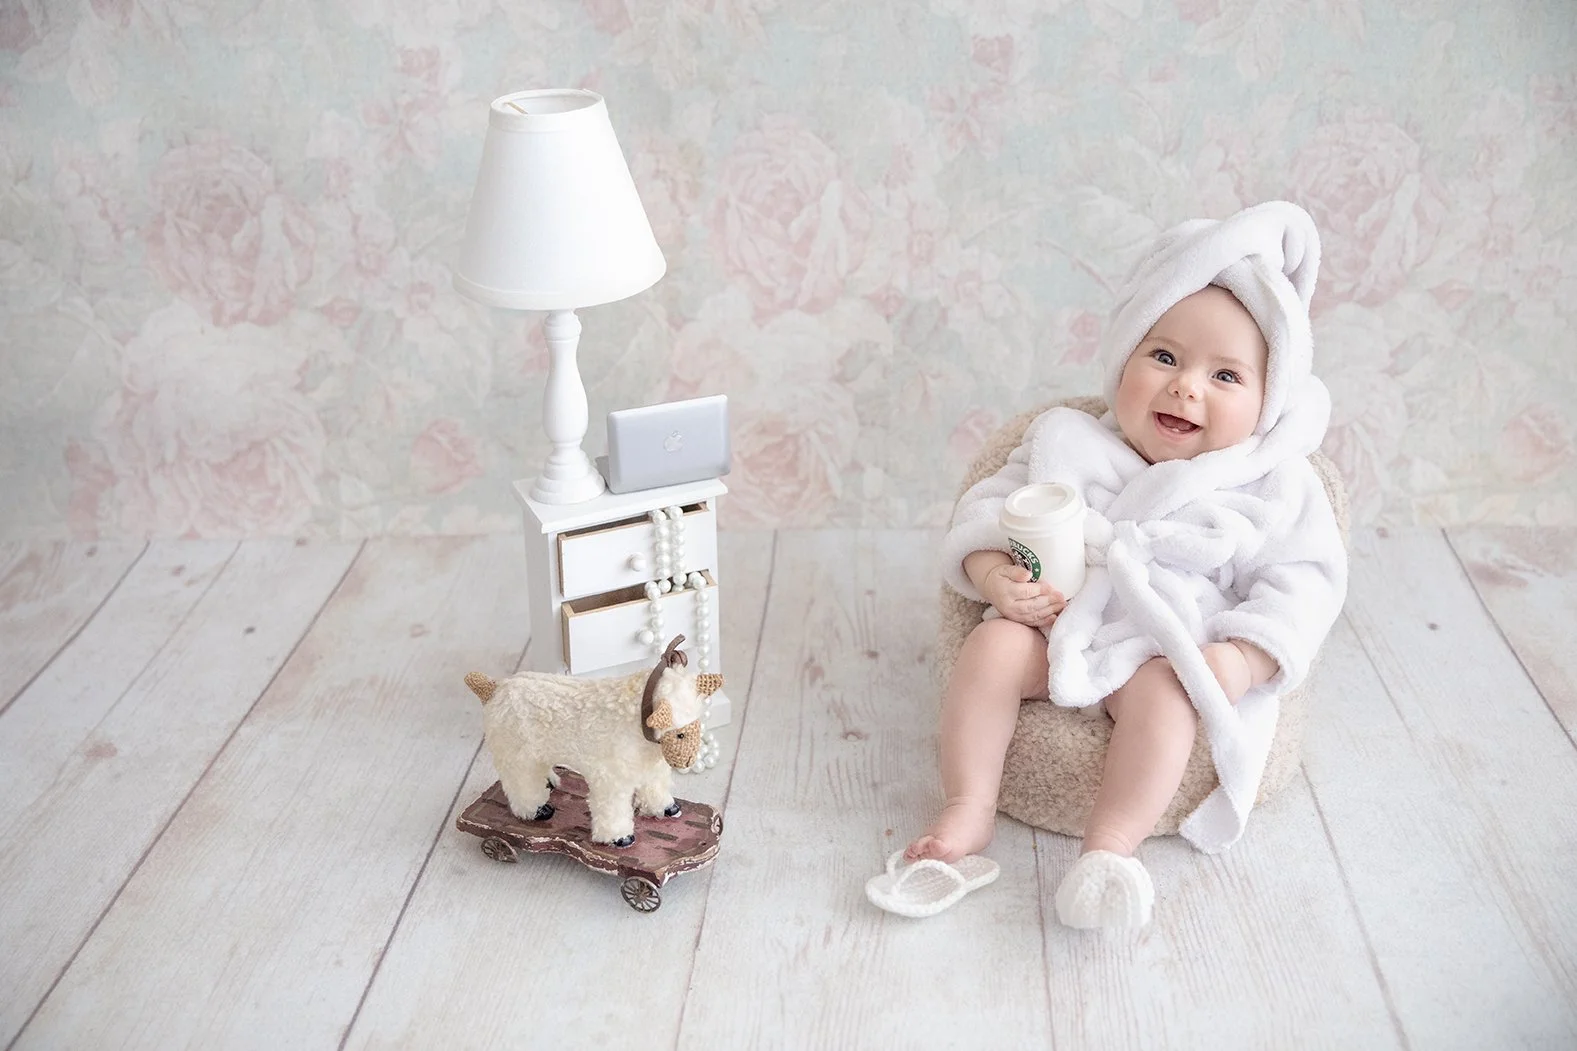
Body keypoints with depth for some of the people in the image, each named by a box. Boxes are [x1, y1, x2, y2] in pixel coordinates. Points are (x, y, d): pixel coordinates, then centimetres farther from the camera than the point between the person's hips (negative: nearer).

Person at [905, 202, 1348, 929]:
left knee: (1165, 697, -32)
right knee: (990, 646, -23)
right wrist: (994, 576, -15)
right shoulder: (1069, 445, 7)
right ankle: (969, 807, -17)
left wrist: (1242, 660, -19)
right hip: (1056, 628, 2)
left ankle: (1112, 843, -29)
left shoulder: (1272, 486, 2)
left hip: (1168, 654, -2)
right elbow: (987, 507, 6)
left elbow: (1304, 579, -3)